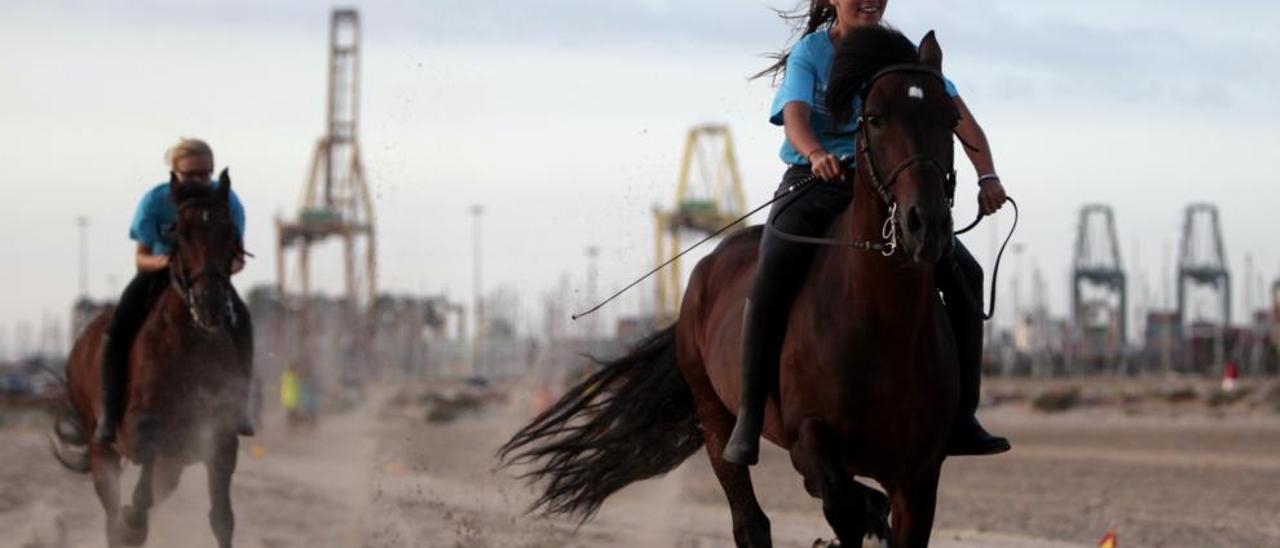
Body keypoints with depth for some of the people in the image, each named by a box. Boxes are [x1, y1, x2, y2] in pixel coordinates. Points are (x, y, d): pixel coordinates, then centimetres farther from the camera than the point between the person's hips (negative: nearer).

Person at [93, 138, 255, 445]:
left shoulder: (227, 201, -16)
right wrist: (162, 261, -38)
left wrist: (232, 264, -35)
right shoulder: (155, 202, -19)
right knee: (119, 327, -23)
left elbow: (237, 256, -10)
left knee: (241, 319, -28)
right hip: (158, 273, 0)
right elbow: (141, 257, -15)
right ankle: (109, 413, -13)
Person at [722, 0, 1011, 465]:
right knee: (770, 280, -29)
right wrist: (816, 154, -44)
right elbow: (795, 115, -21)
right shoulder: (810, 52, -3)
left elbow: (957, 112, -2)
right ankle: (749, 418, -22)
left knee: (963, 273, -12)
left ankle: (961, 418, -6)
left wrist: (987, 175, -16)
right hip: (815, 182, -3)